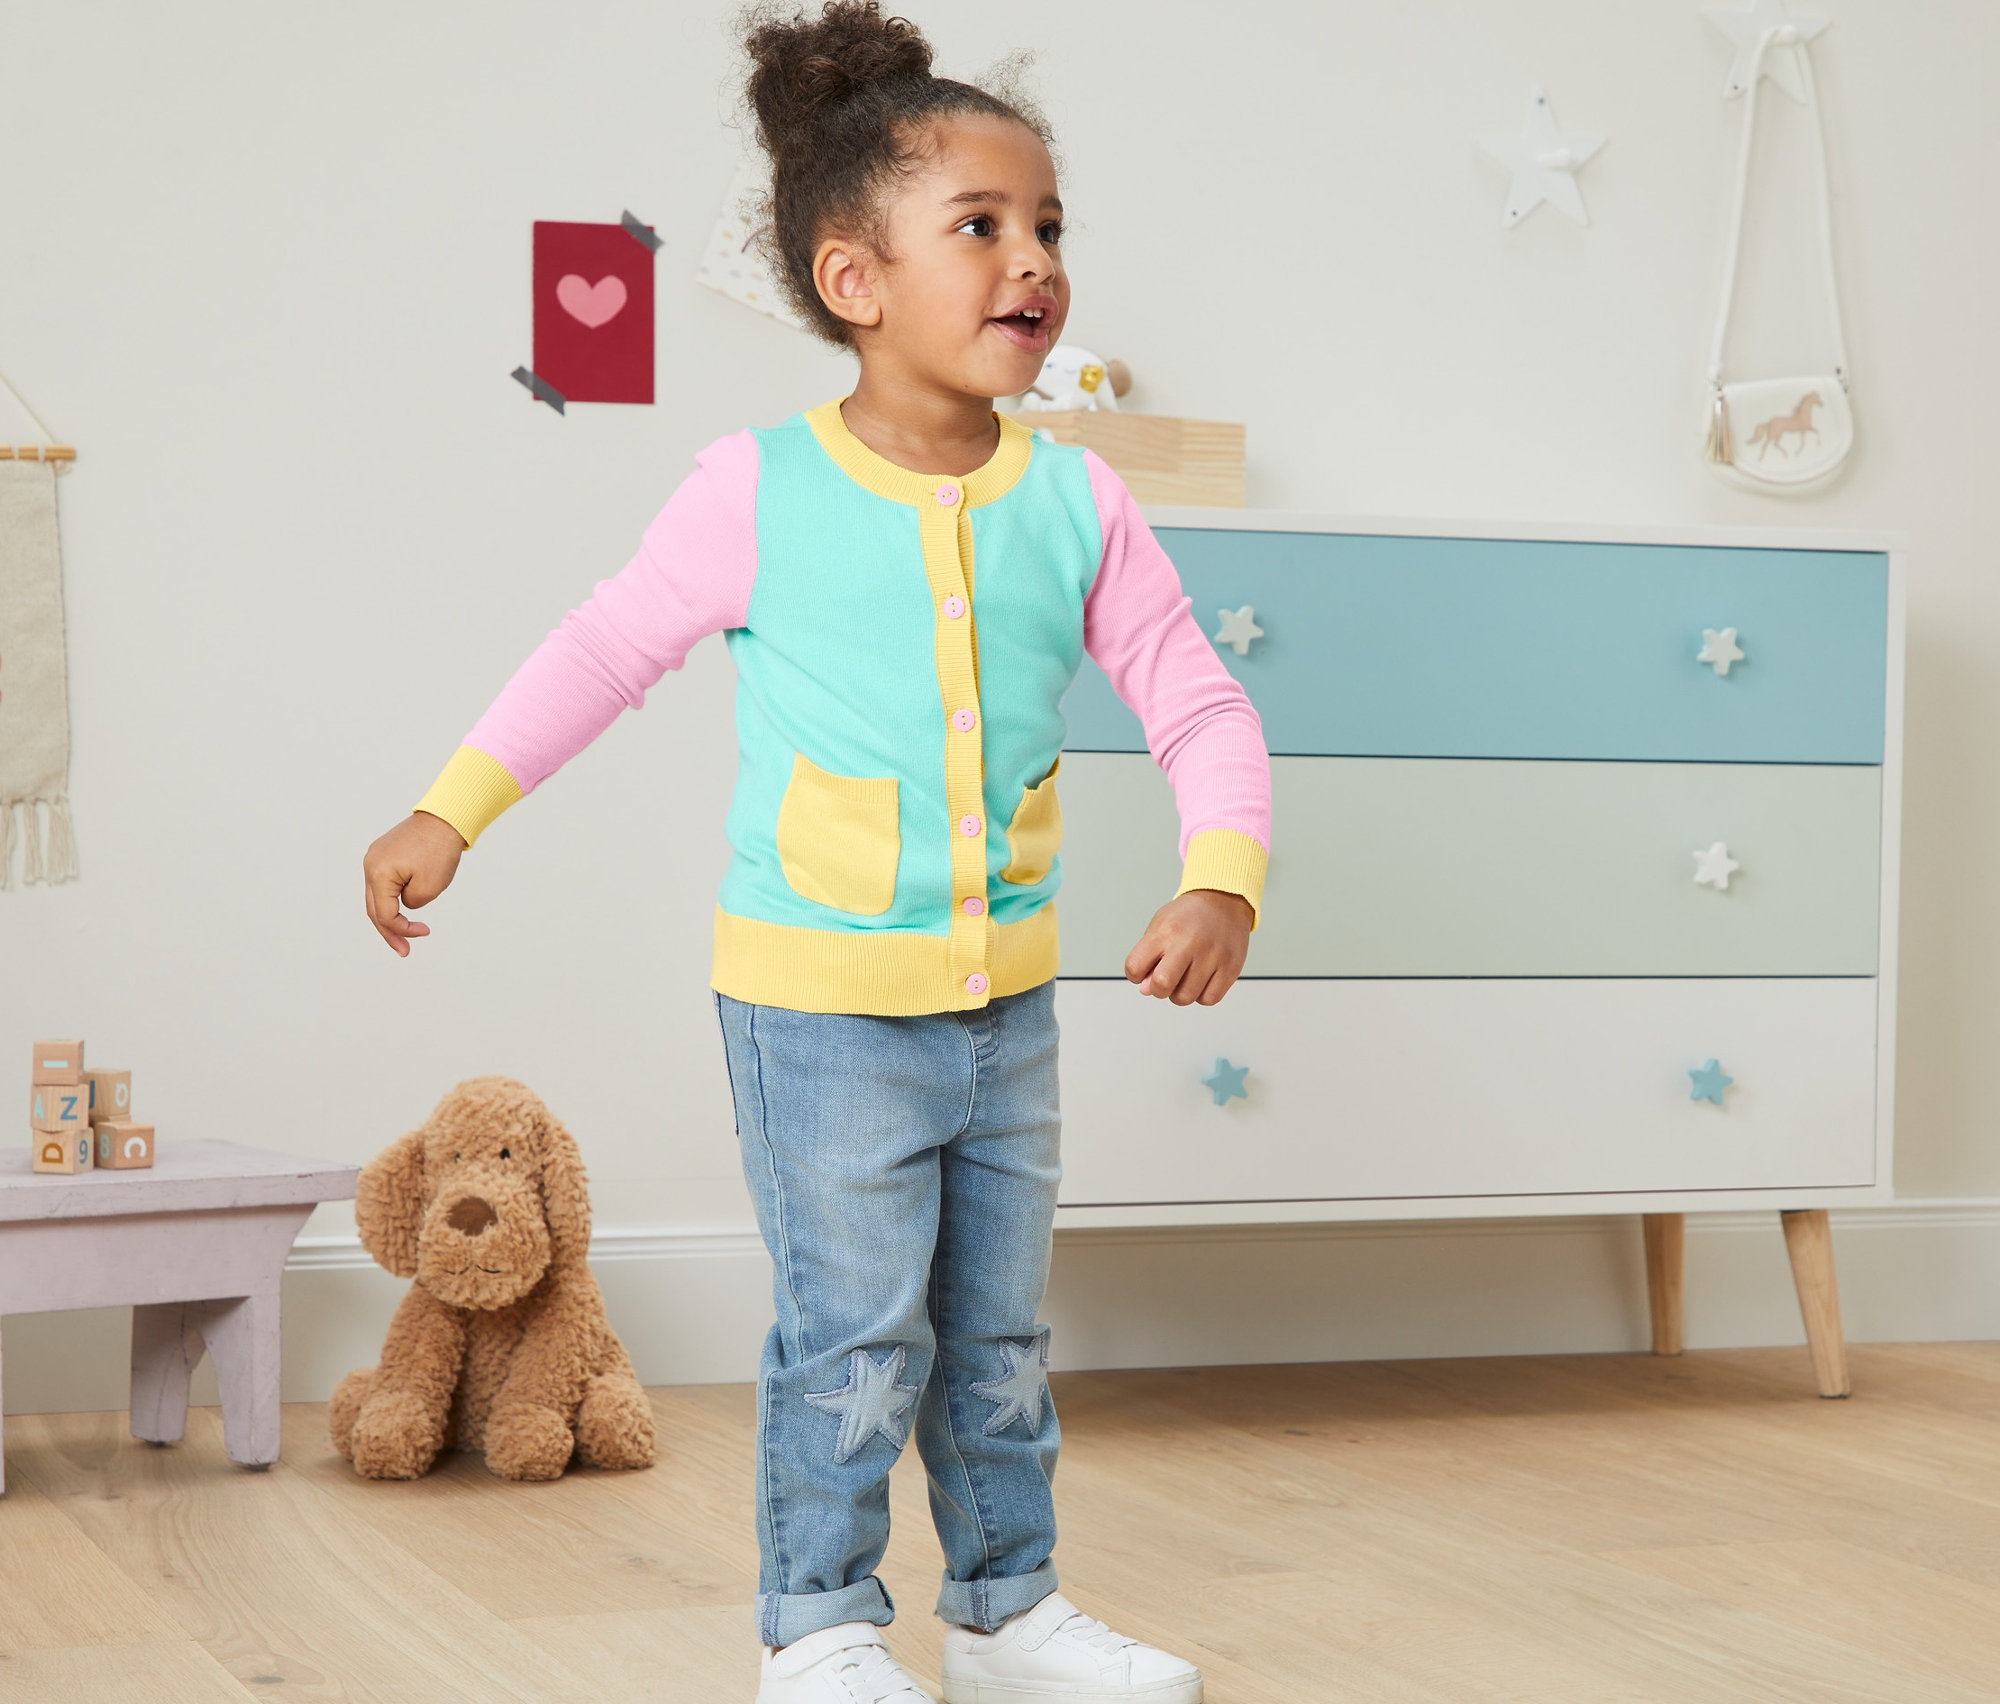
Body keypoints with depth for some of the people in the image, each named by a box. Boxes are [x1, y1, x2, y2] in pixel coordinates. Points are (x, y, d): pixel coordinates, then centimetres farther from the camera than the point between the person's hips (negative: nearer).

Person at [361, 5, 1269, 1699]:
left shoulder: (1077, 506, -3)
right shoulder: (759, 494, -11)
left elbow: (1202, 707, 0)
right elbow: (608, 648, 0)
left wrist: (1222, 881, -16)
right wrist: (447, 815, -1)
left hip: (1007, 1004, 4)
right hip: (820, 1003, -4)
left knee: (1001, 1335, 15)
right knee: (855, 1338, 0)